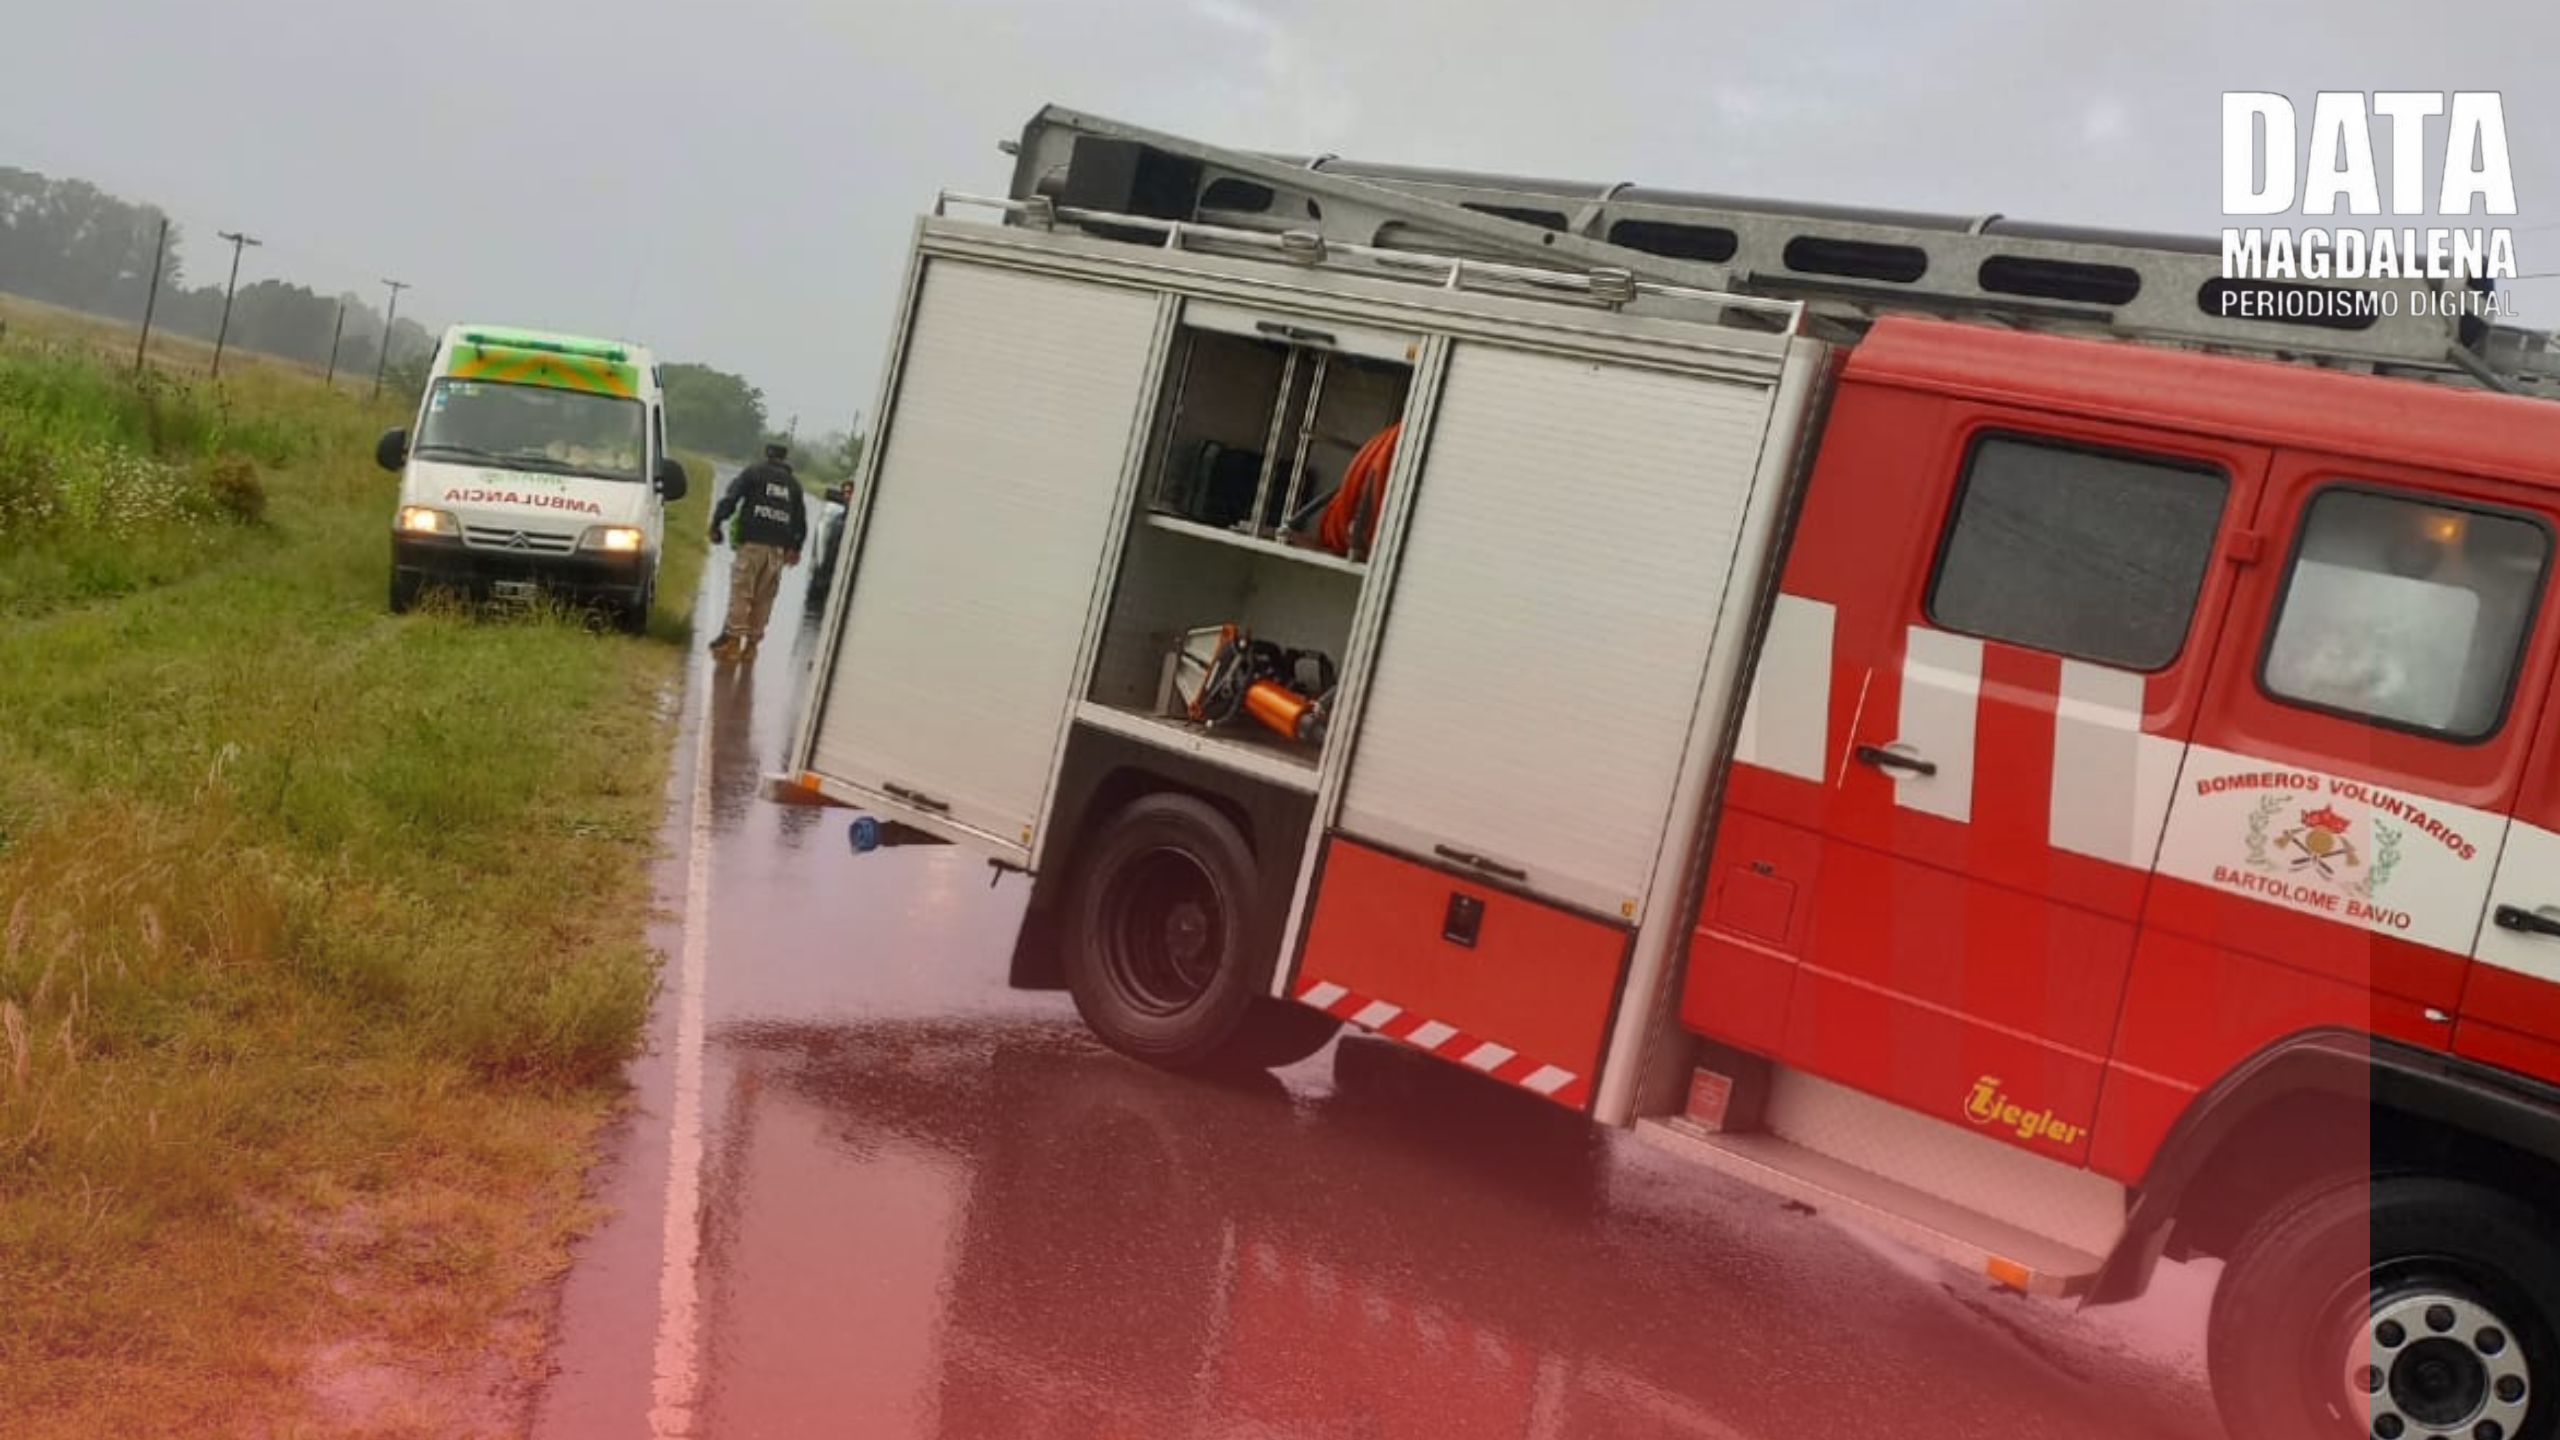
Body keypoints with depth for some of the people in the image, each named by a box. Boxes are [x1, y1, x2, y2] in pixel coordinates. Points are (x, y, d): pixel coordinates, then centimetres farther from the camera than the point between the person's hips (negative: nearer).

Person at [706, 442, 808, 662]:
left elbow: (730, 499, -3)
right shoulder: (793, 483, 18)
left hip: (753, 542, -4)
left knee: (741, 591, -4)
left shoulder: (753, 473, 6)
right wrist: (795, 547, 22)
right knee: (764, 597, 6)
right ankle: (752, 642, 8)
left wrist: (716, 524, 2)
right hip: (779, 548, 4)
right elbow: (801, 518, 17)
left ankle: (733, 638, -10)